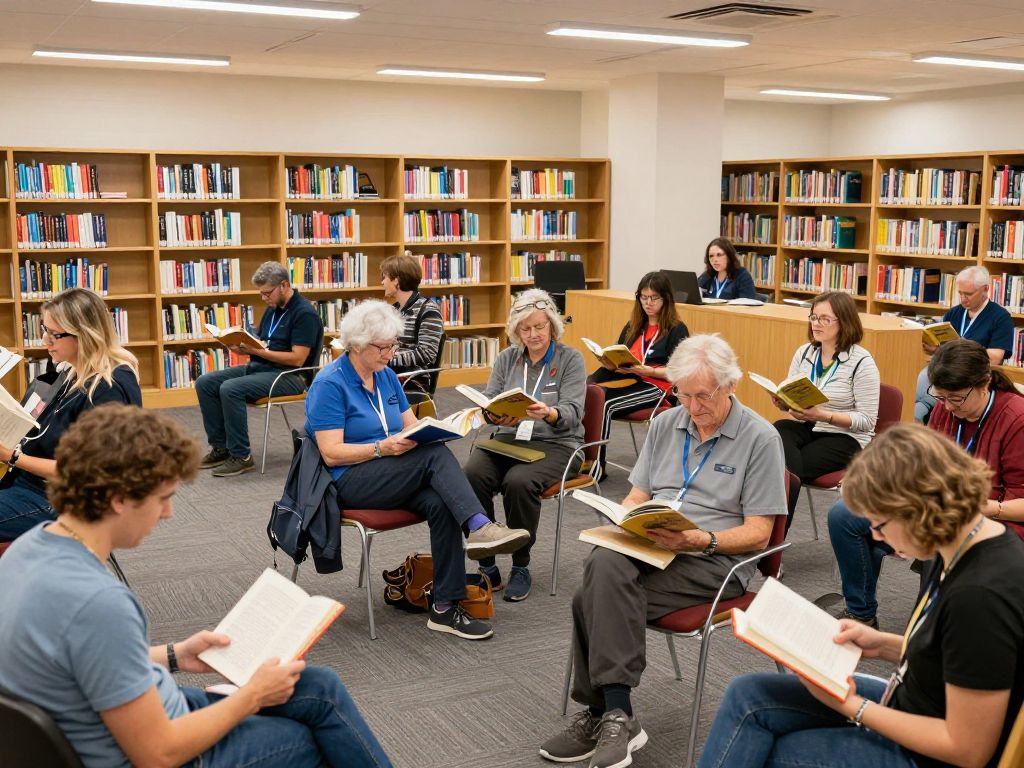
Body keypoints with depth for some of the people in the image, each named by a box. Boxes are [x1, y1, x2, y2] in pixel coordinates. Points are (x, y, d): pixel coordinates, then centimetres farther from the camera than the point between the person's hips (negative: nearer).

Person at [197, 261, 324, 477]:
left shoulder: (304, 313, -13)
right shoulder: (273, 309, 14)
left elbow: (297, 359, -20)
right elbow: (259, 345, 18)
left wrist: (258, 351, -22)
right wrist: (241, 346, -6)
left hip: (289, 376, -9)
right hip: (258, 367, 9)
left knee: (230, 389, -29)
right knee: (205, 383, -3)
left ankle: (241, 456, -19)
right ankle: (220, 448, 0)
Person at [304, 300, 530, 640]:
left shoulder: (386, 376, 12)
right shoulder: (329, 384, -9)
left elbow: (412, 424, 16)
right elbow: (331, 453, -15)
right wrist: (382, 448, -26)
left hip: (395, 478, 6)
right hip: (350, 482, -6)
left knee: (440, 504, -26)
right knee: (435, 456, -28)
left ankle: (446, 607, -26)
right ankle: (480, 527, -35)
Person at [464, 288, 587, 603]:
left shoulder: (570, 359, 3)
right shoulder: (507, 357, 14)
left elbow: (572, 412, -10)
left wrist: (548, 413, -32)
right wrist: (497, 415, -17)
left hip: (555, 444, -3)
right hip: (508, 439, 4)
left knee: (519, 482, -35)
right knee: (472, 475, -28)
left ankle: (521, 568, -15)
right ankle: (486, 567, -18)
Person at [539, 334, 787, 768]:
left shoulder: (760, 438, -2)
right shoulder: (665, 425, 15)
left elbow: (758, 534, -5)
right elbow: (638, 495, 19)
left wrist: (701, 539, -20)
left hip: (715, 560, -5)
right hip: (648, 545, 5)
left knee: (596, 597, -28)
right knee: (605, 564, -32)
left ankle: (603, 713, -20)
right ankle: (615, 714, -28)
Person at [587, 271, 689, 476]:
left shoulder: (677, 330, 5)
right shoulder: (633, 326, 23)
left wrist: (646, 370, -18)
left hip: (657, 386, -5)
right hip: (626, 378, 5)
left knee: (604, 402, -32)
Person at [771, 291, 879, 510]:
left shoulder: (861, 362, -8)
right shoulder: (804, 352, 8)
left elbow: (867, 420, -11)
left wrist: (823, 415, -23)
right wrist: (782, 402, -11)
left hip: (846, 437, -5)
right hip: (806, 428, 5)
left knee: (790, 468, -28)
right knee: (778, 430, -30)